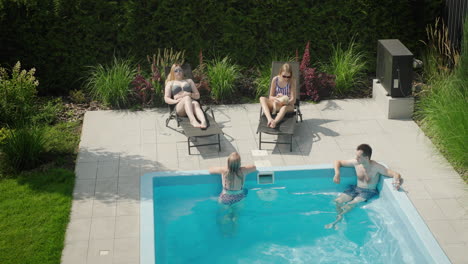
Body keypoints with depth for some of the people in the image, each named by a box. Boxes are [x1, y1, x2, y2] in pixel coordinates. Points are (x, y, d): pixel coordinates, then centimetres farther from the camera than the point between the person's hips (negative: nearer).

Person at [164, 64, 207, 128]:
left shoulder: (189, 81, 31)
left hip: (191, 102, 2)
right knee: (187, 98, -38)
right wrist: (176, 101, -9)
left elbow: (198, 96, 23)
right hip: (179, 107, -2)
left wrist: (189, 94, 0)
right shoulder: (170, 83, 26)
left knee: (196, 104, -37)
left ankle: (204, 122, -67)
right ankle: (193, 120, -62)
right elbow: (166, 99, 13)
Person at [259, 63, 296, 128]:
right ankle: (269, 119, -49)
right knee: (262, 99, -24)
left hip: (288, 105, -3)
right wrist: (275, 98, -26)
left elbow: (293, 100, -14)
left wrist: (284, 102, -34)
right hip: (276, 103, 3)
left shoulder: (292, 81, -12)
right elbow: (270, 97, -1)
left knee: (284, 108, -40)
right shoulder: (275, 79, -7)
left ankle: (274, 122, -67)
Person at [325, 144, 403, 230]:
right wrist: (337, 173, -12)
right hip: (356, 188, 5)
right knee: (337, 201, -18)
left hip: (369, 192, -5)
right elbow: (338, 162, 7)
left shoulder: (376, 167, -18)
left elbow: (395, 174, -21)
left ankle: (336, 221, -23)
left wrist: (397, 181, -45)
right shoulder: (356, 163, -5)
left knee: (352, 203, -29)